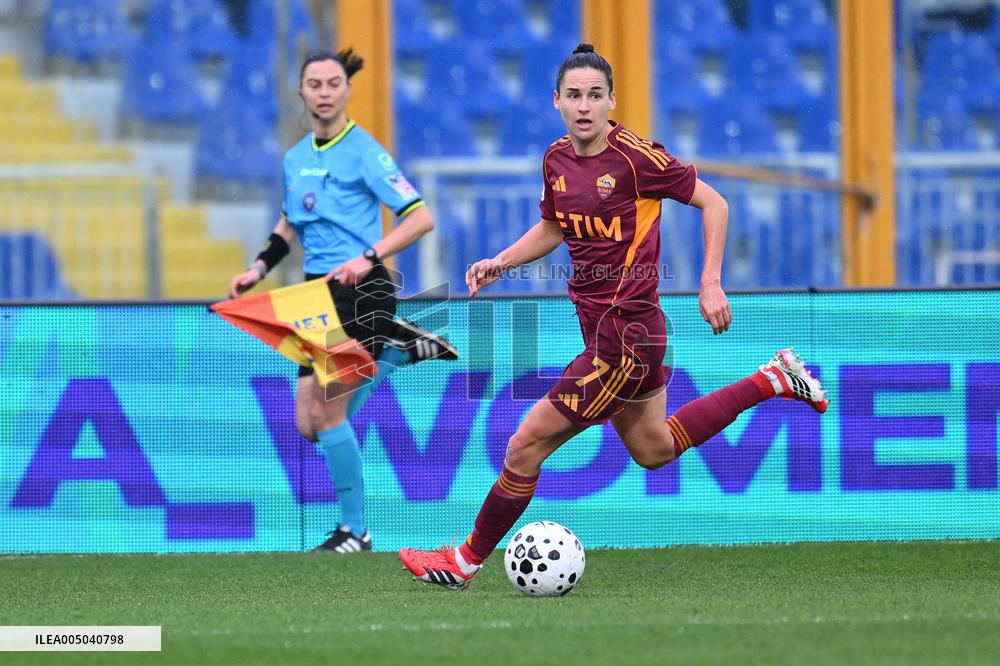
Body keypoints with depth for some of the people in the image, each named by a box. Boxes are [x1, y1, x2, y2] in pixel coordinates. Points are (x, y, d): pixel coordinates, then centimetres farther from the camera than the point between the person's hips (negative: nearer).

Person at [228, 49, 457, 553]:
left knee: (326, 412, -10)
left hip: (362, 290, -8)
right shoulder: (296, 158, 12)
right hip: (319, 292, 8)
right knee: (309, 424, 4)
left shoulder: (363, 151, -10)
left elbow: (420, 218, -14)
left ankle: (354, 531, 4)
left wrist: (369, 257, -24)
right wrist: (259, 268, 14)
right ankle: (398, 350, 21)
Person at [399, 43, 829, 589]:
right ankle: (772, 381, 32)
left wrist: (711, 283, -13)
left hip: (624, 334, -9)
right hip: (601, 326, 9)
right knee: (653, 450, 25)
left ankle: (467, 560, 10)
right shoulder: (557, 160, 4)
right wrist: (500, 263, 8)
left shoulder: (635, 156, -17)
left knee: (527, 444, -5)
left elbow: (713, 203, -9)